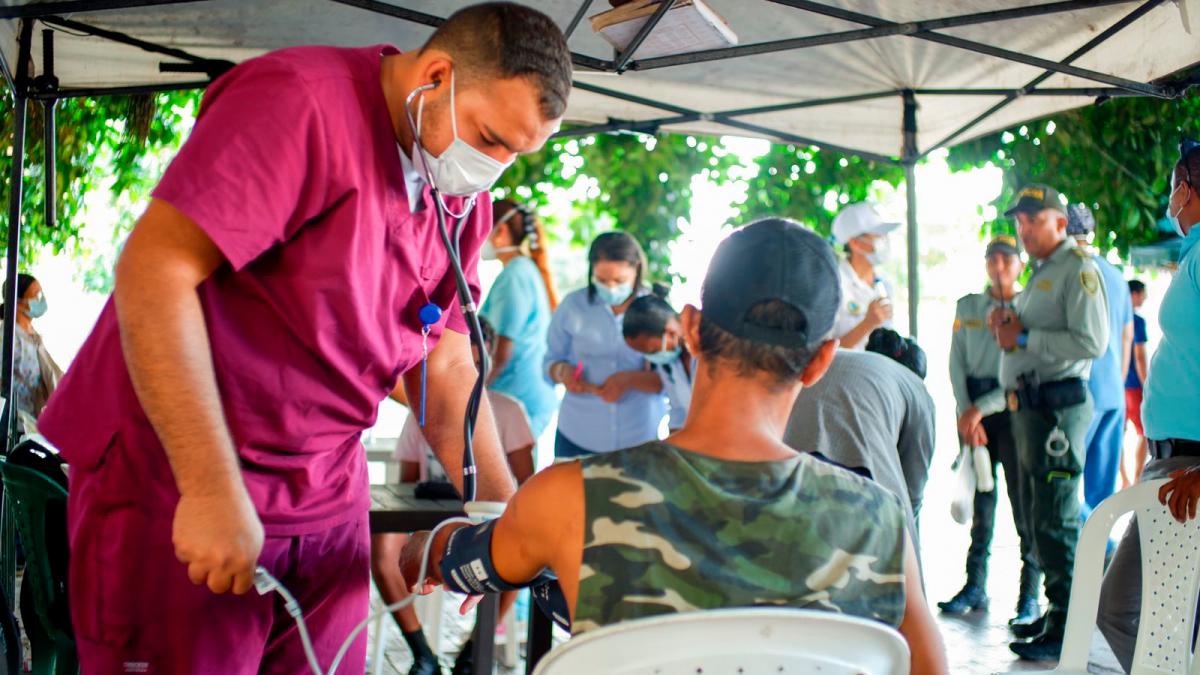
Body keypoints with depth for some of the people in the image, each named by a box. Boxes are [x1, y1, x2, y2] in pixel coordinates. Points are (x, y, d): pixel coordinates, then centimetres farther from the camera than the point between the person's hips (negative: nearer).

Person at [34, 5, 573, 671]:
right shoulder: (301, 102, -18)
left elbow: (446, 368, 12)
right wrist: (214, 489, -27)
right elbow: (154, 269, -25)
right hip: (177, 473, -6)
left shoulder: (464, 203, 6)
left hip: (326, 494, 7)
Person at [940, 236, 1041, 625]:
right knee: (978, 497, 7)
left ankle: (1030, 593, -1)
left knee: (1023, 498, -6)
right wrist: (965, 413, -5)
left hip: (1014, 407, -4)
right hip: (971, 409, 4)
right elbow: (956, 363, 7)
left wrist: (981, 409, -13)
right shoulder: (967, 306, 13)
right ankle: (975, 586, 13)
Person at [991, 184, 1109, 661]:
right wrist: (1006, 325, 10)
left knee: (1056, 519, -10)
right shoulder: (1039, 274, 21)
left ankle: (1067, 628, -6)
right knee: (1036, 515, 16)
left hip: (1057, 405, -10)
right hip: (1027, 406, 10)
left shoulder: (1078, 269, -9)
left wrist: (1024, 337, -15)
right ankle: (1056, 611, 26)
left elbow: (1091, 342, -21)